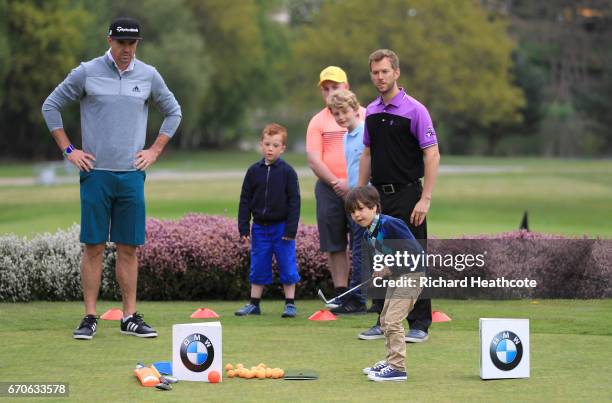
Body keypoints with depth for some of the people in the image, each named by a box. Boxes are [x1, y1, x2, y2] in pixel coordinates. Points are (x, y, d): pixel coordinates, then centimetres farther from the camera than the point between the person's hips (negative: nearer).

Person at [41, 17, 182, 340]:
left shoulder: (148, 76, 6)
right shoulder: (86, 73, -1)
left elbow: (173, 112, 20)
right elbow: (51, 106, 7)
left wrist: (155, 151, 11)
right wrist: (68, 150, 2)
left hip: (132, 174, 2)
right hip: (95, 172, -2)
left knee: (128, 248, 4)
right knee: (93, 246, -2)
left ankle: (130, 317, 9)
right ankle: (89, 318, 2)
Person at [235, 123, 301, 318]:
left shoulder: (287, 172, -5)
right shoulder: (254, 171, 4)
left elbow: (294, 201, -5)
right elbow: (245, 200, 7)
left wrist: (291, 229, -11)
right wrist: (243, 227, 1)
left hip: (281, 227, -3)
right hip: (260, 227, 3)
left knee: (287, 266, 1)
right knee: (258, 267, 8)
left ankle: (290, 303, 10)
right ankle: (254, 303, 17)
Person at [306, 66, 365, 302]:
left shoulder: (363, 116, 6)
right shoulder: (318, 122, 9)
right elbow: (314, 160, 1)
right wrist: (336, 183, -12)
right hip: (329, 190, 2)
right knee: (334, 244, 3)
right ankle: (341, 295, 9)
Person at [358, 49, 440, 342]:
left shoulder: (414, 110, -10)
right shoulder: (371, 112, 11)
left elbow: (432, 155, -13)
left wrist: (425, 199, -19)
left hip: (407, 196, -6)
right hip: (379, 197, 6)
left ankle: (420, 324, 2)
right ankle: (385, 322, 15)